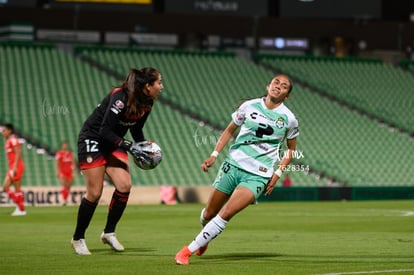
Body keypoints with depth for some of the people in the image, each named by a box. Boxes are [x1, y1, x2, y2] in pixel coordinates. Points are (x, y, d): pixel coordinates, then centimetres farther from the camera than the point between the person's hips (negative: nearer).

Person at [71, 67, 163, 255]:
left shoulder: (146, 103, -3)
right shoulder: (121, 98, -28)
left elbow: (136, 130, 12)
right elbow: (105, 130, -29)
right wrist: (126, 146, -35)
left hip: (113, 142, 7)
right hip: (92, 139, -7)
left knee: (124, 186, -10)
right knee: (95, 193, -8)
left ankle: (109, 233, 6)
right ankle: (78, 239, 9)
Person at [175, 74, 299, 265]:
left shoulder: (288, 119, 1)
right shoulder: (250, 106, 3)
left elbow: (291, 149, 15)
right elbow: (230, 130, 15)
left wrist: (278, 174, 3)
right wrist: (214, 155, 5)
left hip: (258, 176, -2)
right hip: (234, 164, 2)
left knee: (226, 214, -21)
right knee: (209, 214, 7)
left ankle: (189, 250, -13)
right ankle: (203, 240, 41)